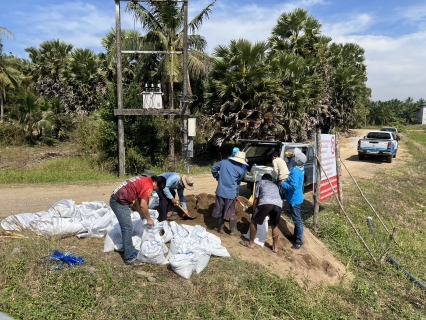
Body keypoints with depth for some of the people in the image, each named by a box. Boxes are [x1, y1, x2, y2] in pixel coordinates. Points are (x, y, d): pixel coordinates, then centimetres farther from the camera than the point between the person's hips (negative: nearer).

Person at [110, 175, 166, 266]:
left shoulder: (144, 180, 16)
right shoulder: (148, 186, -14)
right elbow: (143, 205, -17)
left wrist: (142, 214, 22)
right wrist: (149, 219, -4)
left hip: (116, 199, 10)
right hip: (120, 202, -10)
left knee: (127, 227, 18)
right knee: (127, 228, -6)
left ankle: (130, 251, 29)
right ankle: (130, 258, -1)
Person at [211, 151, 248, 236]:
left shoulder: (224, 162, 1)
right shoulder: (241, 170, -6)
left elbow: (213, 169, 9)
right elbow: (238, 182, 6)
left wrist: (217, 177, 23)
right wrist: (236, 194, 19)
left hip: (220, 191, 3)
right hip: (231, 193, -3)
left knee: (220, 210, 15)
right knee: (231, 212, 10)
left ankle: (220, 228, 25)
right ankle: (233, 230, 18)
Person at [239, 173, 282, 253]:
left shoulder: (260, 182, 29)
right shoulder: (275, 185, 40)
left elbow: (256, 200, 28)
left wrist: (254, 211, 42)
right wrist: (269, 214, 55)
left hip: (265, 202, -4)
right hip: (278, 204, 4)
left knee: (253, 221, 17)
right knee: (274, 225, 27)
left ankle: (251, 243, 26)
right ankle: (275, 247, 32)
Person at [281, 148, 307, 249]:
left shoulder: (295, 171, -27)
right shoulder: (299, 168, 2)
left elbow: (293, 186, -32)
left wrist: (283, 184, -15)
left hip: (294, 199, -10)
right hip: (296, 198, 10)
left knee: (297, 220, -1)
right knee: (296, 218, 21)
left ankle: (299, 241, 8)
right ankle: (296, 235, 35)